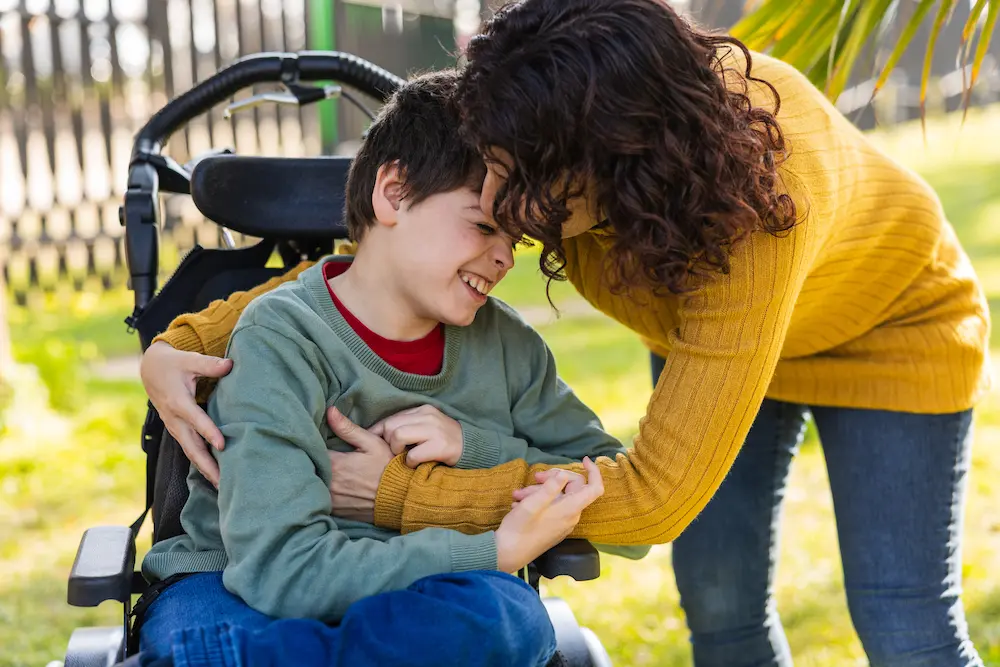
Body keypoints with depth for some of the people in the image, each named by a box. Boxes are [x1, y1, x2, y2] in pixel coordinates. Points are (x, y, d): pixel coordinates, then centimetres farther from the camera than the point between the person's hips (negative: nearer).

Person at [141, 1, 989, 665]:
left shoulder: (754, 212, -46)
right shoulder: (547, 142, -30)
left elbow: (656, 495, -43)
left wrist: (403, 492, -38)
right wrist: (188, 343, -27)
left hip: (886, 326, -5)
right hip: (705, 328, 5)